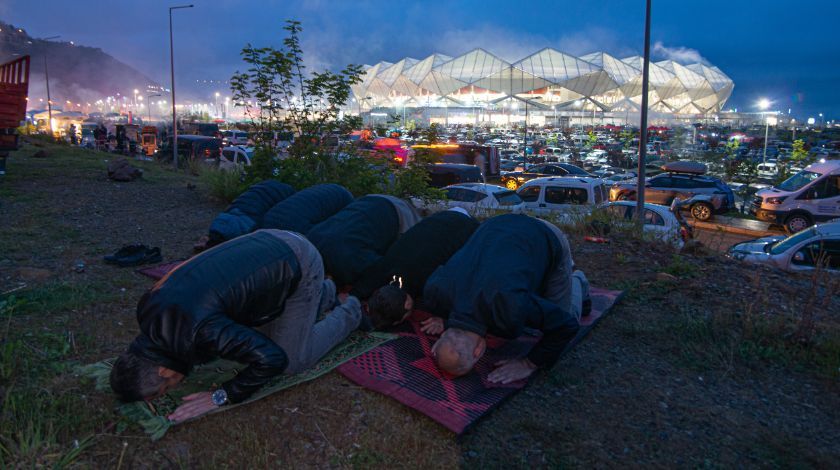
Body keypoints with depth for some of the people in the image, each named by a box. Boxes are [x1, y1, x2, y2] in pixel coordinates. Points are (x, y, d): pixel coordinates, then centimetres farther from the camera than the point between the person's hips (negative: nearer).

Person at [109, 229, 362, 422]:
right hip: (271, 243, 8)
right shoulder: (148, 307, -5)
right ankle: (324, 294, 34)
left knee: (292, 361, 1)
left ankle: (349, 313, 23)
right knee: (260, 335, 20)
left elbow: (273, 358, -28)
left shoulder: (200, 331, -32)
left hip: (300, 265, -8)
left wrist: (222, 396, -19)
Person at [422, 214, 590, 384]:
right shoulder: (434, 294, -25)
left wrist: (530, 363, -23)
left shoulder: (509, 311, -42)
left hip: (547, 241, -4)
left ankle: (577, 284, 37)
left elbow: (567, 324, -28)